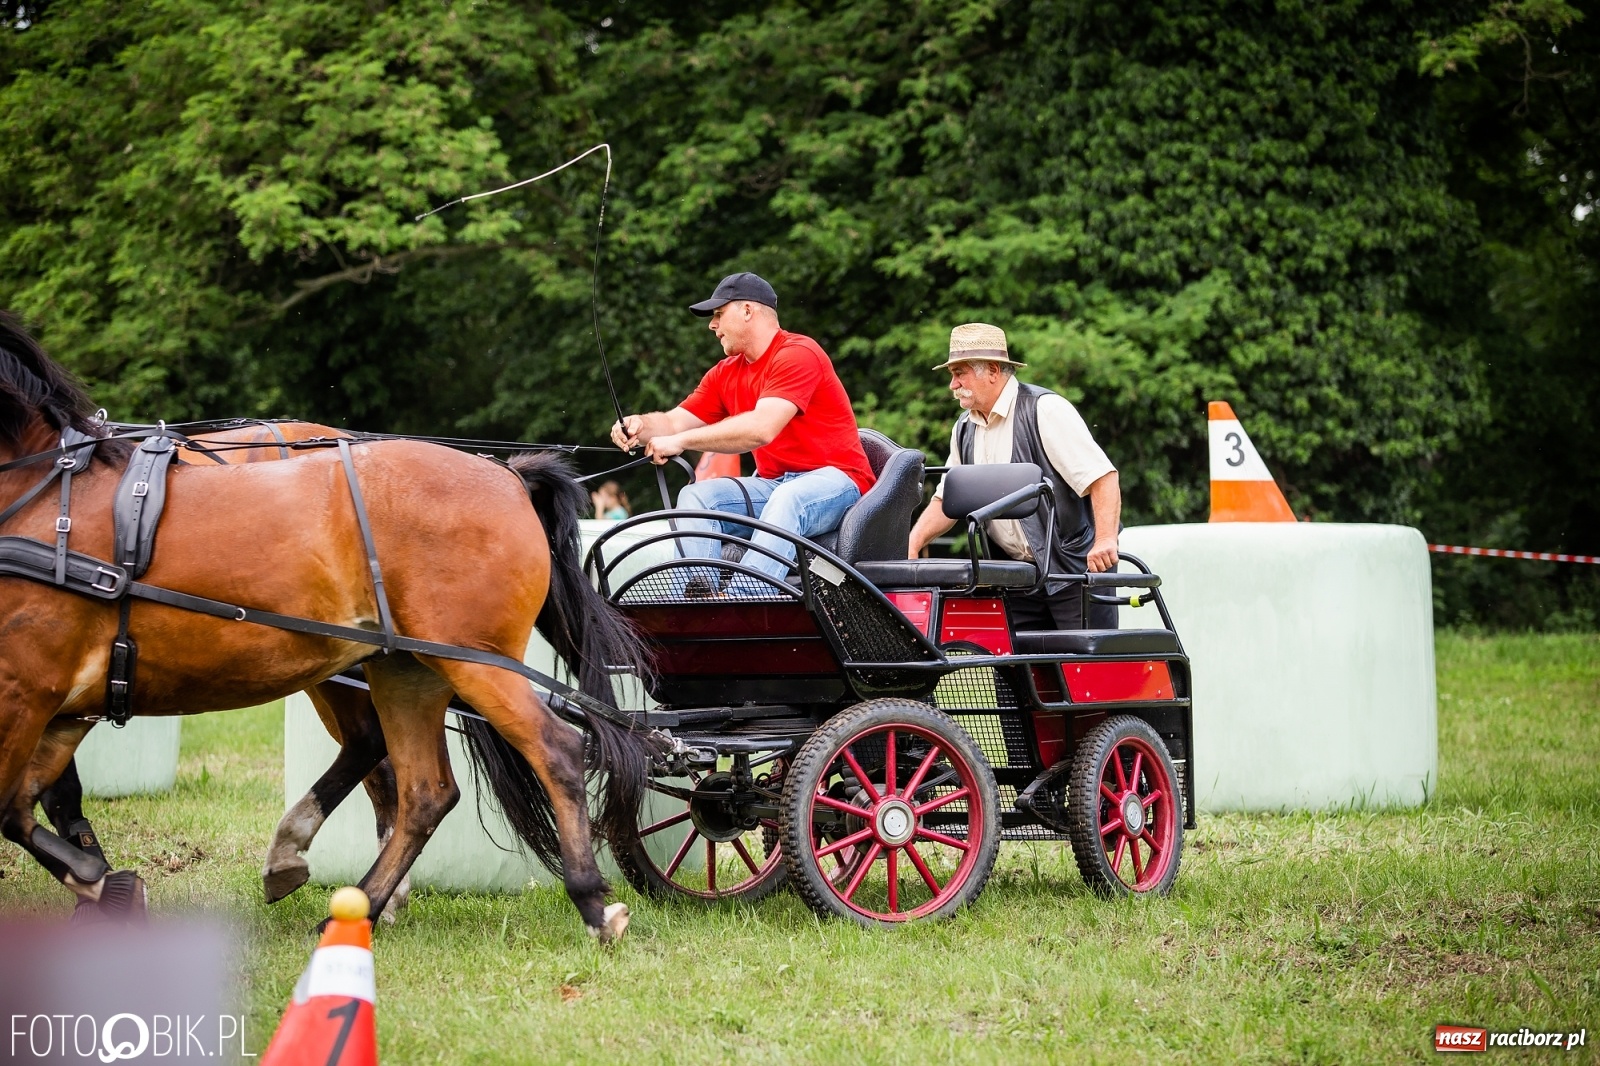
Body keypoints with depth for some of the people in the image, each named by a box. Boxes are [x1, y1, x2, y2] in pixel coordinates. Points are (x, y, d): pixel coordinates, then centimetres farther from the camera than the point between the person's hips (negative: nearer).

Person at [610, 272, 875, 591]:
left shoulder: (798, 355, -13)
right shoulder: (726, 374, 14)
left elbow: (761, 428, -26)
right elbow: (674, 423, 7)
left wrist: (682, 440, -26)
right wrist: (641, 426, -17)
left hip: (834, 481, -8)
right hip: (773, 485, 8)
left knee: (787, 500, -38)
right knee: (695, 496, -13)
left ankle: (741, 599, -56)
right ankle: (698, 594, -32)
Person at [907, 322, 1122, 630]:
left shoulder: (1044, 409, -12)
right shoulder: (964, 430, 11)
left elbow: (1101, 476, -18)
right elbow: (947, 500, 17)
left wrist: (1105, 540, -30)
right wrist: (910, 546, 0)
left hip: (1074, 567, -7)